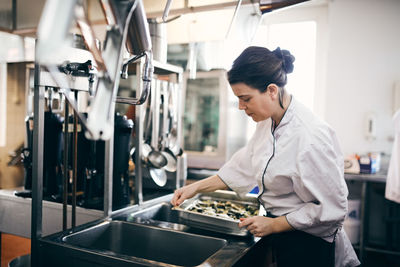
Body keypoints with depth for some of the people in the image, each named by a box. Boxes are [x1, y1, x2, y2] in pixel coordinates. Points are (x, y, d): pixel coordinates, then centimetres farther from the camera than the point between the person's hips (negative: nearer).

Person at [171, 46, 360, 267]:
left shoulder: (310, 137, -28)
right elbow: (244, 166, 10)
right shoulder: (268, 123, -1)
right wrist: (196, 187, 6)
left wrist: (274, 225, -17)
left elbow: (331, 209, -23)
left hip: (307, 247, -7)